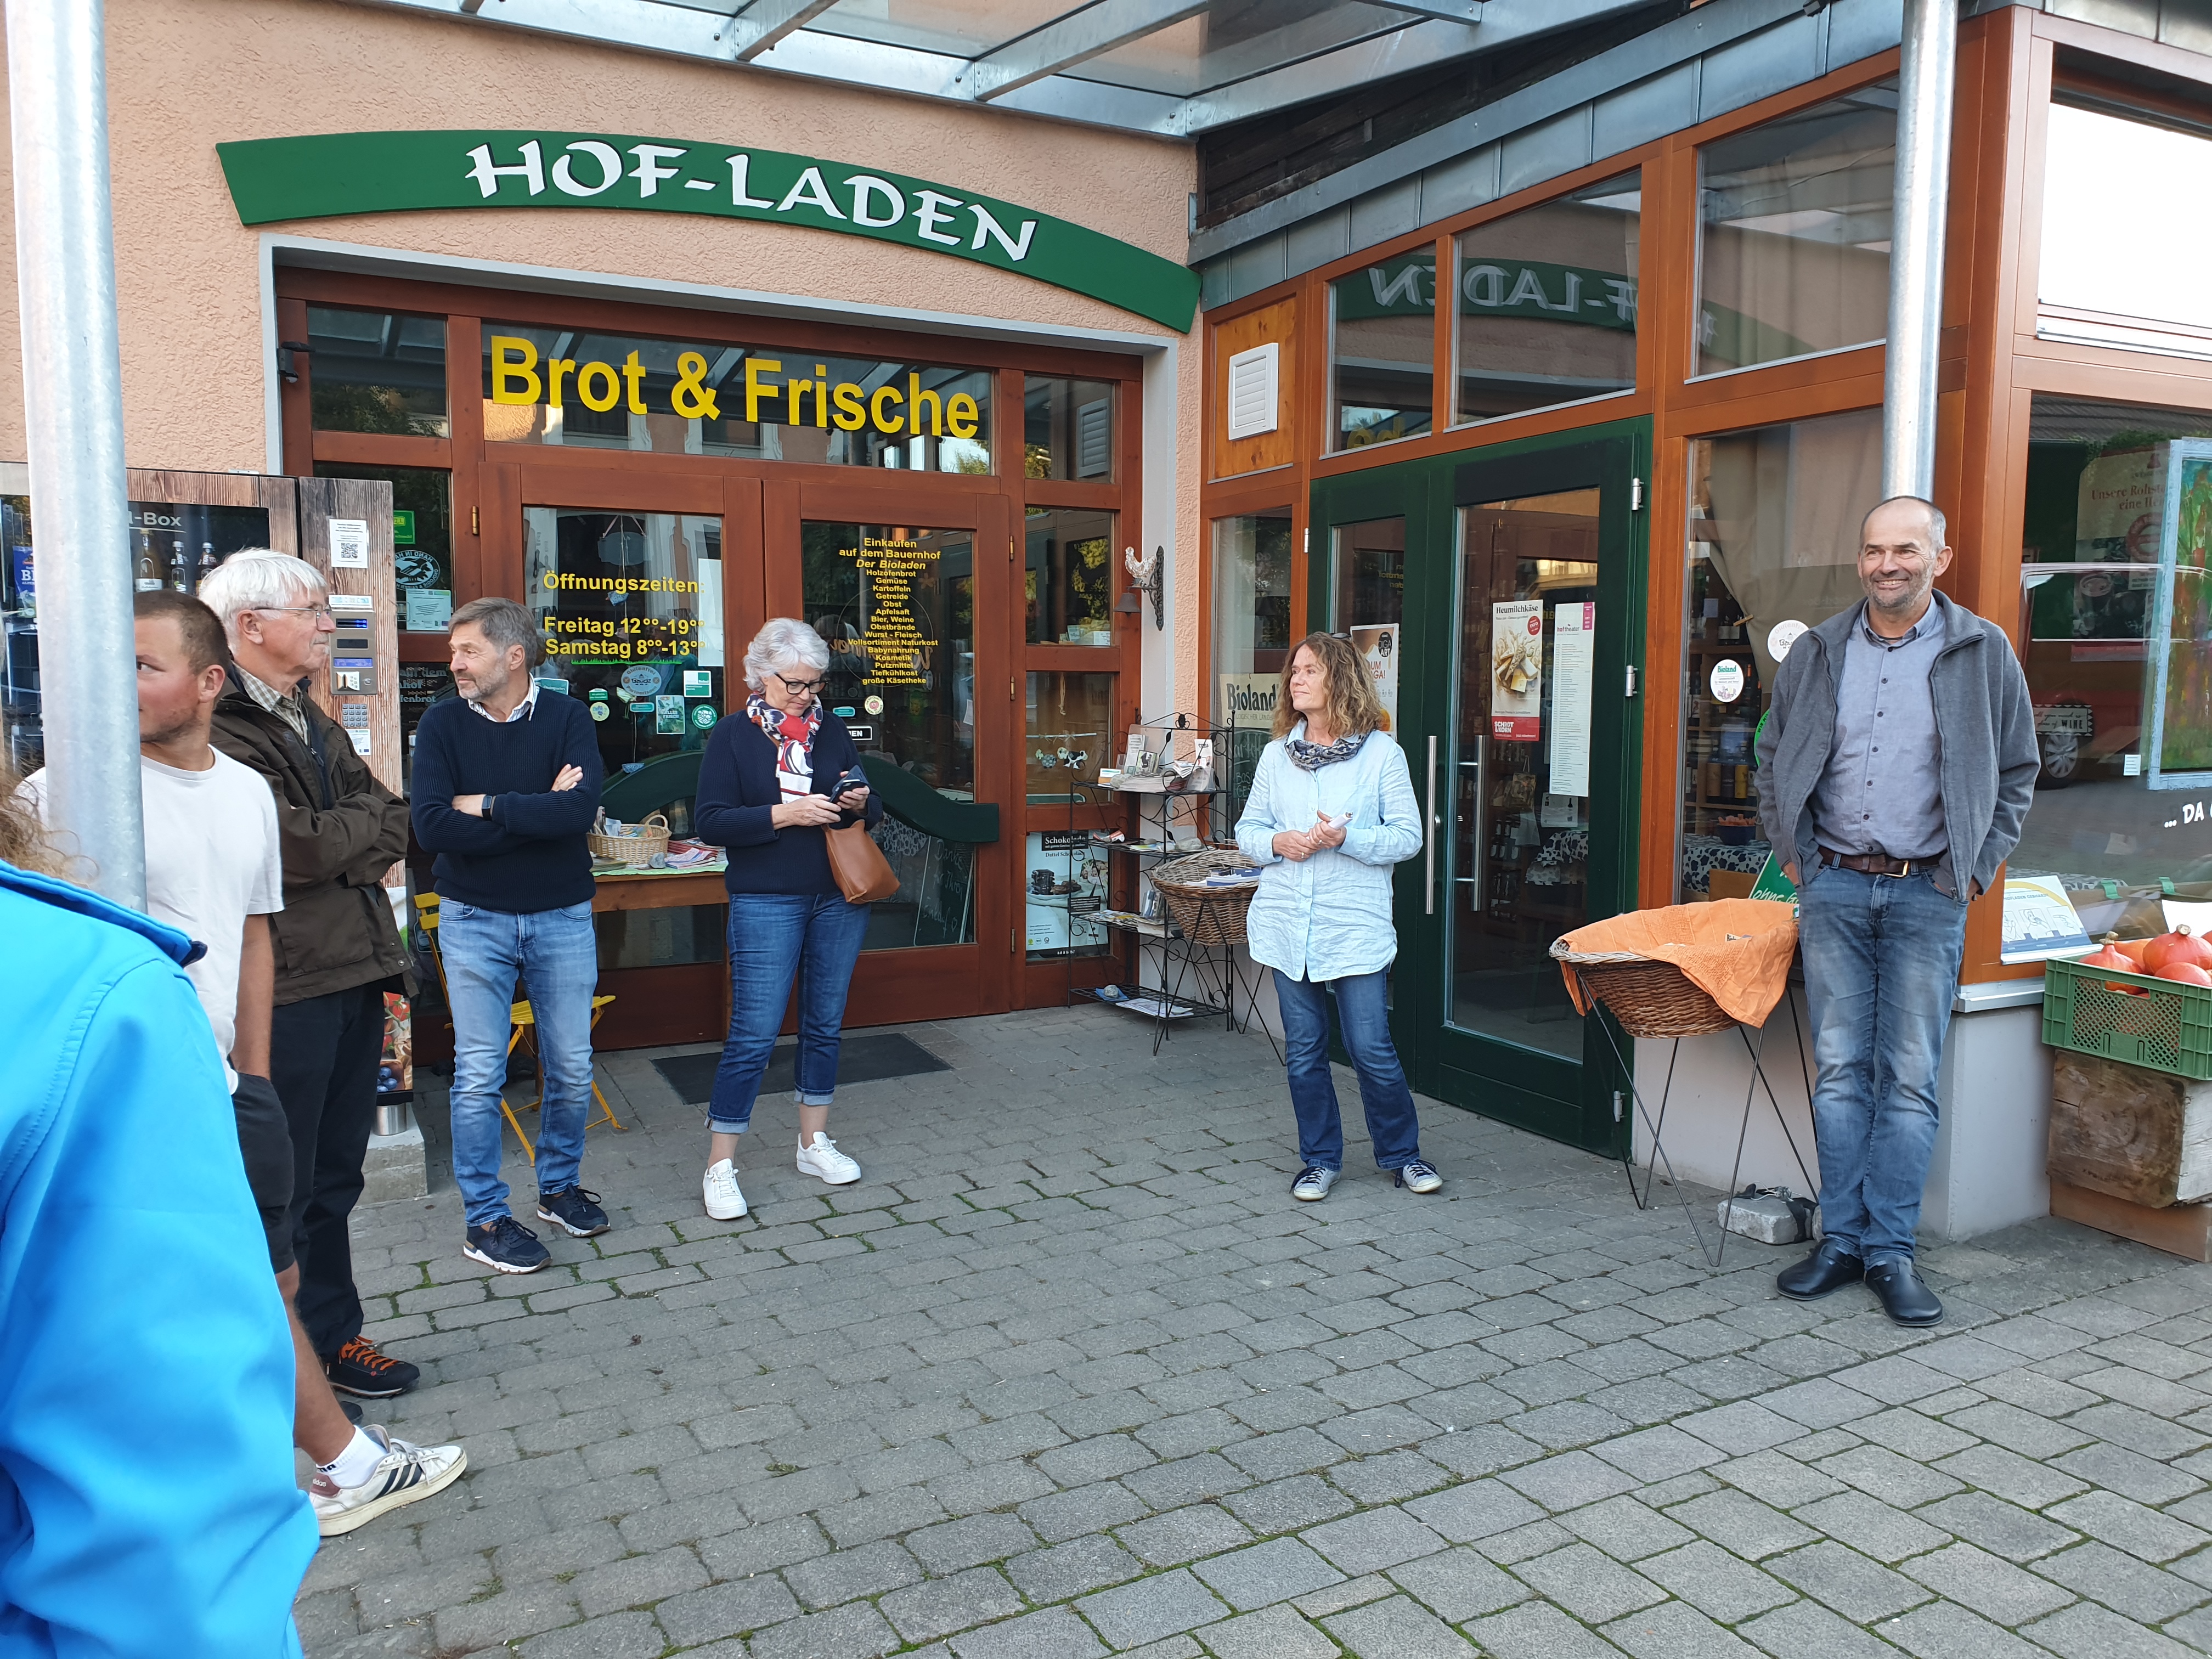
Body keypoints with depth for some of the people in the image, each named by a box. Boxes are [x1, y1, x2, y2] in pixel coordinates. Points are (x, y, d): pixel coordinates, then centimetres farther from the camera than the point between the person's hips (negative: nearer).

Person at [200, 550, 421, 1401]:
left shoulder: (312, 722, 17)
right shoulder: (222, 728, -14)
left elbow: (395, 824, 12)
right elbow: (298, 848, -22)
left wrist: (341, 846, -8)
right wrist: (365, 816, -3)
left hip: (354, 975, 9)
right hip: (283, 988, -9)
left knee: (335, 1178, 18)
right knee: (281, 1190, 4)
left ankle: (334, 1338, 30)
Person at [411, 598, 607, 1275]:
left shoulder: (566, 718, -5)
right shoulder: (443, 722, -4)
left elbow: (582, 809, -21)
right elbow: (430, 826, -16)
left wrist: (488, 805, -16)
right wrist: (539, 813, -16)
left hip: (563, 916, 1)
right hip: (474, 920, -1)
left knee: (571, 1068, 10)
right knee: (478, 1075, 2)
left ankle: (559, 1187, 30)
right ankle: (486, 1220, 15)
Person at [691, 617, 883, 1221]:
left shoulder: (833, 731, 10)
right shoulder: (733, 737, -2)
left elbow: (872, 810, 17)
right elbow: (709, 822, -9)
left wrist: (862, 804, -7)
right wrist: (785, 814, -19)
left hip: (839, 899, 5)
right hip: (766, 903, -5)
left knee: (825, 1025, 12)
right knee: (754, 1035, -6)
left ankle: (814, 1143, 27)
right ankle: (719, 1167, 4)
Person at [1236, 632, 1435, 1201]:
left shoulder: (1381, 752, -3)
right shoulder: (1276, 754, 9)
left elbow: (1408, 835, -4)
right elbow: (1247, 830, 13)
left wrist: (1345, 839, -18)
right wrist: (1277, 843, -9)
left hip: (1355, 924, -4)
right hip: (1286, 924, 4)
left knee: (1371, 1049, -1)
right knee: (1304, 1050, 10)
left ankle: (1401, 1154, 21)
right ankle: (1319, 1160, 25)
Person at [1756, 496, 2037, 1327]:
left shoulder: (1983, 651, 2)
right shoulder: (1818, 652, 7)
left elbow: (2017, 773, 7)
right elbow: (1774, 759, 15)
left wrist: (1975, 870, 0)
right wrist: (1791, 853, 8)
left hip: (1928, 893, -2)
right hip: (1834, 887, 2)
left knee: (1910, 1079, 0)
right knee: (1839, 1071, 5)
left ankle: (1891, 1251, 9)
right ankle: (1840, 1239, 14)